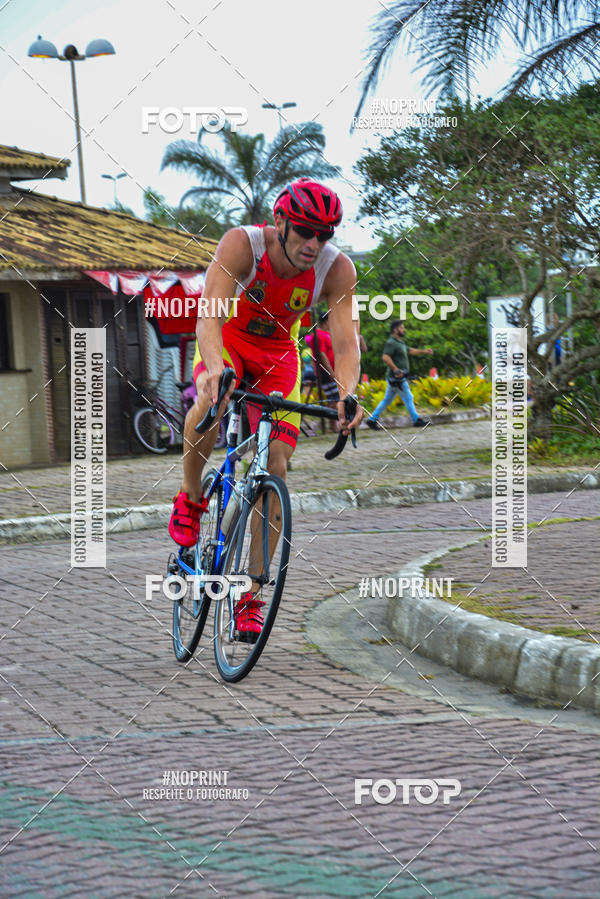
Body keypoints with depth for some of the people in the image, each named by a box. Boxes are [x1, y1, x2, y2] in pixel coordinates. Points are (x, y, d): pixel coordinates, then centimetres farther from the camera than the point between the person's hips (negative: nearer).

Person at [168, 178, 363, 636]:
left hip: (279, 353, 2)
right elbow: (209, 314, -43)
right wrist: (214, 368, -63)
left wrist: (348, 393, -54)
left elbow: (346, 341, -33)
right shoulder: (242, 244, -32)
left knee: (275, 468, -9)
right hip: (228, 337, -2)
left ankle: (251, 597, 1)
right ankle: (190, 497, -8)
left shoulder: (337, 269, -26)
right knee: (212, 402, -37)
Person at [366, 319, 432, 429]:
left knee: (387, 399, 13)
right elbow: (385, 357, -28)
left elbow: (410, 351, 29)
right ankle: (416, 420, 6)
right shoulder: (391, 343, -16)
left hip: (397, 378, 10)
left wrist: (424, 352, 22)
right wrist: (396, 369, -30)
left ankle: (372, 420, 15)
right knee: (408, 398, -2)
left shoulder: (400, 342, 17)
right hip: (396, 377, -10)